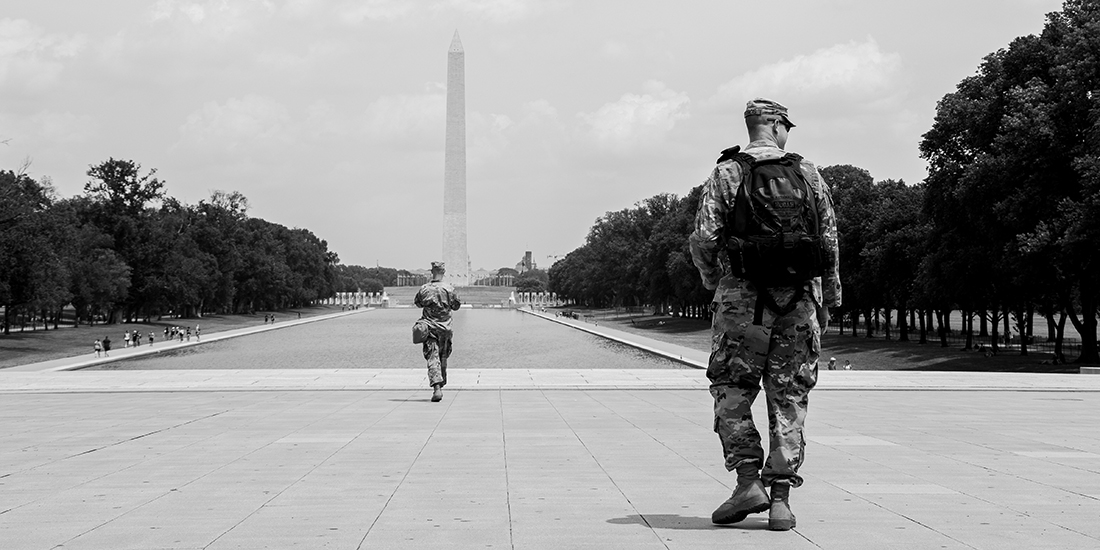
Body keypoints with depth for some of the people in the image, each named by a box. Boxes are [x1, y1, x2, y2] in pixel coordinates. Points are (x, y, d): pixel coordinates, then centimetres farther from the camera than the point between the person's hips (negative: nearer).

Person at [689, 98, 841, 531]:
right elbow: (830, 241, 7)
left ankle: (748, 481, -3)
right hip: (799, 299, 2)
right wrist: (829, 300, 16)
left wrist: (712, 278, 11)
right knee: (789, 398, 6)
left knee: (732, 391, 9)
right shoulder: (808, 174, 7)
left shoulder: (727, 173, 0)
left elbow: (704, 237, -8)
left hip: (743, 297, -2)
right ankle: (780, 496, 3)